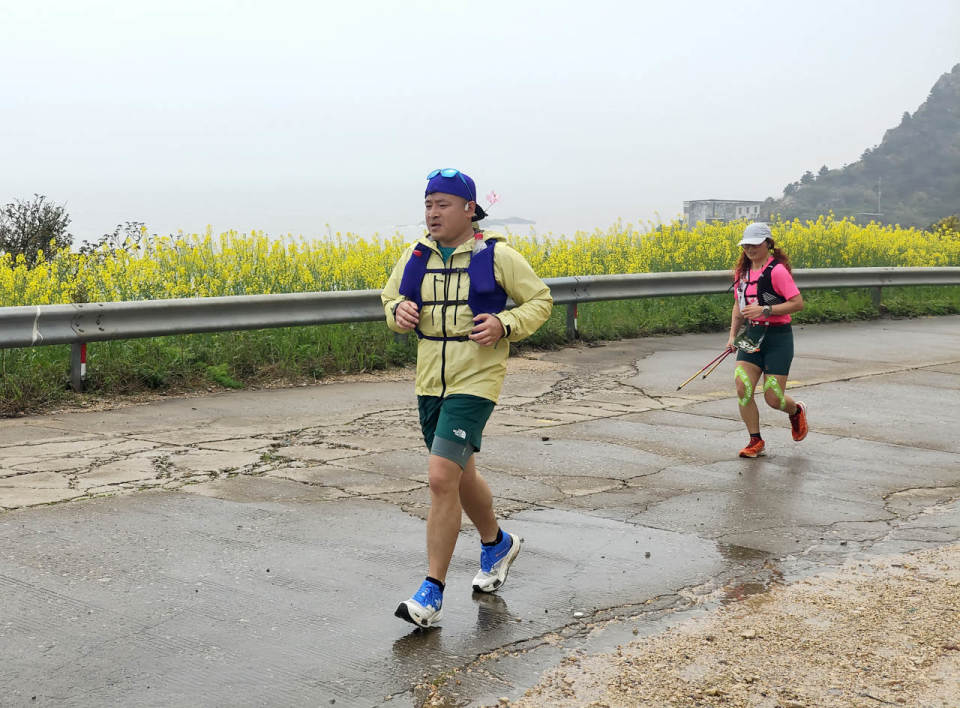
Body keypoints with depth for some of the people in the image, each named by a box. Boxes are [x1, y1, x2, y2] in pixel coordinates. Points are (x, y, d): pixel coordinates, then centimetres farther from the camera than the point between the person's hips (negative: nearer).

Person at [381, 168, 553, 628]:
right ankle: (497, 544, 48)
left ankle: (432, 594, -7)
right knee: (461, 476, 20)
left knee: (441, 477, -17)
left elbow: (540, 301, 4)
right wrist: (399, 312, -5)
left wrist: (505, 325, -15)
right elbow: (390, 299, 20)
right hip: (430, 383, 6)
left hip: (475, 383, -6)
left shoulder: (497, 256, -6)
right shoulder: (416, 256, 6)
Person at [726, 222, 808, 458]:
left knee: (773, 398, -4)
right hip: (751, 336, 6)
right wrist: (732, 335, 12)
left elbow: (798, 303, -17)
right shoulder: (742, 271, 9)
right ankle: (755, 441, 5)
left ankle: (797, 410, 33)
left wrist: (765, 310, -23)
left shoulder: (777, 270, -14)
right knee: (743, 389, -10)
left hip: (777, 337, -6)